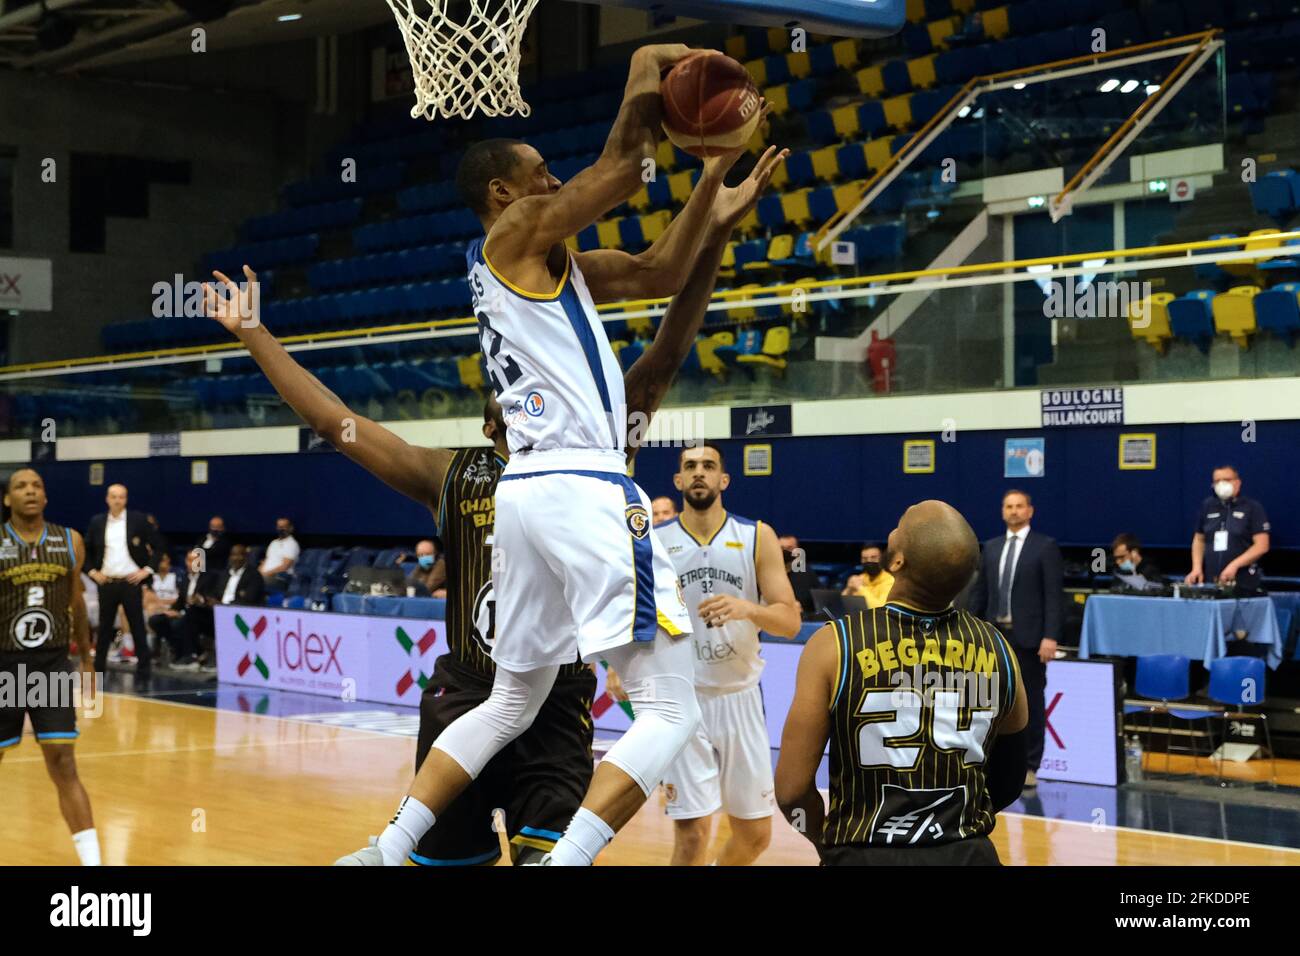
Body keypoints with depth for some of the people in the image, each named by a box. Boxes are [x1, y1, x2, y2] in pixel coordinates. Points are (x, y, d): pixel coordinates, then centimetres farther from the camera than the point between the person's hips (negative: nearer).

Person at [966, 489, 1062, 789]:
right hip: (995, 633, 4)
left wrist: (1050, 636, -16)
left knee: (1031, 701, 2)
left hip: (1028, 636, -4)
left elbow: (1054, 595, -8)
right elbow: (979, 591, 13)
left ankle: (1029, 766, 9)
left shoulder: (1045, 547, -2)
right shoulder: (991, 547, 12)